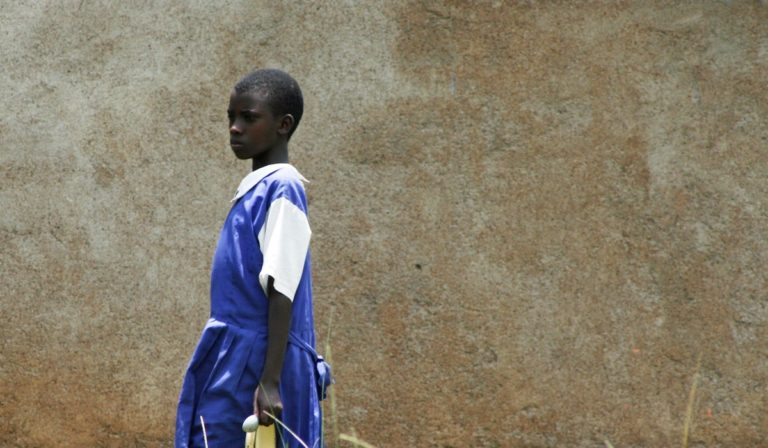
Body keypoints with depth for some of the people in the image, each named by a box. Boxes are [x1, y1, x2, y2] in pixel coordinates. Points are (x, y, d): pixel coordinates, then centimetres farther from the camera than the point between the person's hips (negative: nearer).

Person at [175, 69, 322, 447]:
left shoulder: (281, 189, -11)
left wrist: (270, 383, -21)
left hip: (252, 370, -9)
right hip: (234, 364, 9)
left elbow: (281, 292, -17)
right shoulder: (254, 188, 16)